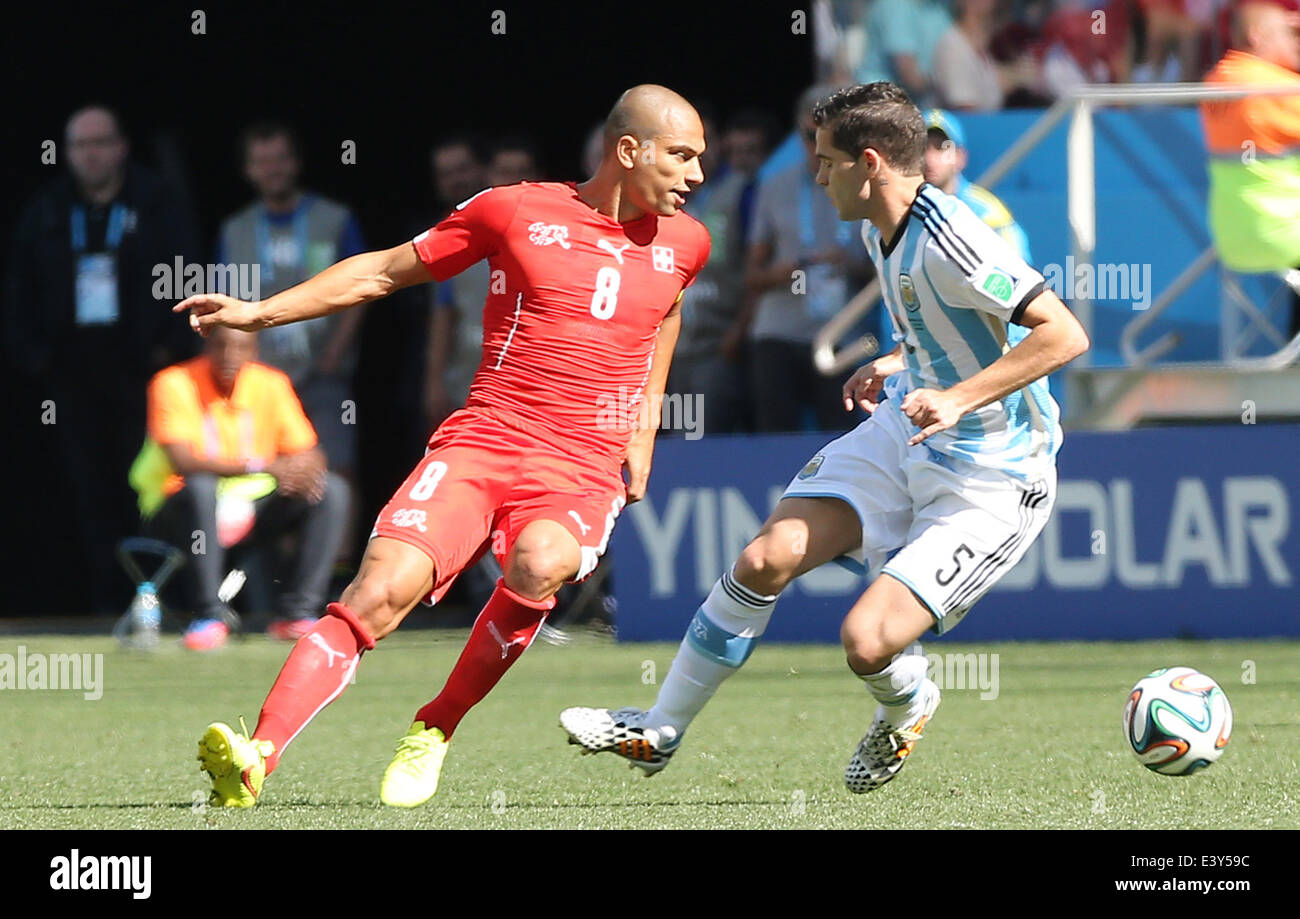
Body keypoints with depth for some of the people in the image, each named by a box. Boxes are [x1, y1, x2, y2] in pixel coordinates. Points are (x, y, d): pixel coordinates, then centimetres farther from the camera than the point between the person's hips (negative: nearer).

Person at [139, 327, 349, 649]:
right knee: (201, 487, -38)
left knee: (332, 490, -14)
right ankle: (210, 616, -30)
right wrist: (260, 466, -36)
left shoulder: (271, 384, 1)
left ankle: (297, 614, -17)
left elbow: (306, 453, 0)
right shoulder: (175, 384, -13)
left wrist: (305, 471, -27)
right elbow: (182, 462, -26)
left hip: (251, 507, 5)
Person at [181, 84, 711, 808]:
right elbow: (386, 271, 14)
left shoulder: (684, 243, 13)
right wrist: (261, 312, 9)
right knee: (384, 588, -25)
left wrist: (644, 430, 26)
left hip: (585, 472, 2)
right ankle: (255, 761, -31)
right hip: (480, 444, -1)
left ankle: (434, 732, -15)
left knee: (539, 563, -34)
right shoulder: (517, 211, 4)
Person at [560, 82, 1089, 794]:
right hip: (904, 436, 9)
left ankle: (908, 709, 20)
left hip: (990, 482, -9)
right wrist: (900, 362, 9)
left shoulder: (948, 242, -27)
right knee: (767, 559, -2)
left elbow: (1065, 335, -31)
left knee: (867, 642, -19)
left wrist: (958, 398, -33)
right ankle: (656, 734, 12)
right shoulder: (877, 230, 2)